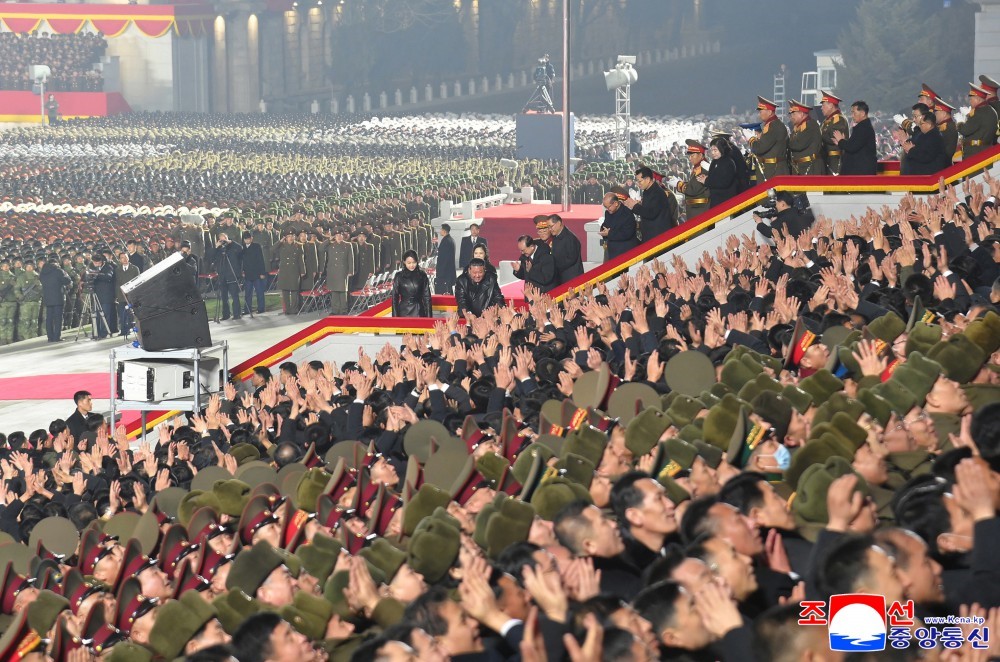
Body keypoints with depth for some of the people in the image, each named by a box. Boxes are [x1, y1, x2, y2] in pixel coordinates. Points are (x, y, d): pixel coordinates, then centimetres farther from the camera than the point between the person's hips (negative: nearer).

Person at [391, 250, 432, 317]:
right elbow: (395, 297, 4)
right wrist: (395, 316, -1)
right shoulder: (399, 276, 3)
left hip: (418, 312, 0)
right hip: (404, 311, 0)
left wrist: (429, 316, -1)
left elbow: (426, 296, 5)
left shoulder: (422, 275, 4)